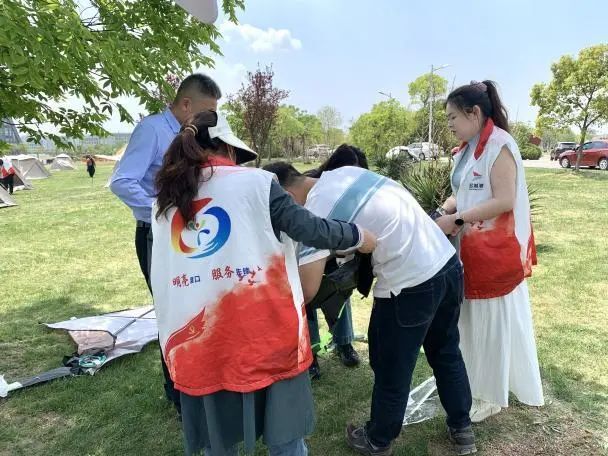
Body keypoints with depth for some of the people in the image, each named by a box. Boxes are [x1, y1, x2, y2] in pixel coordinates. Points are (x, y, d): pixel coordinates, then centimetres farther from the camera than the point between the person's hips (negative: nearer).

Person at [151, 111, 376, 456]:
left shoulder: (165, 200, 10)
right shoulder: (255, 182, -3)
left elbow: (167, 271, 17)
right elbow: (308, 228, -6)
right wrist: (357, 236, 9)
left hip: (196, 338, 4)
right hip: (261, 329, -4)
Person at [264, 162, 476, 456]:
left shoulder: (315, 214, -17)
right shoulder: (345, 172, 8)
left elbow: (307, 290, -19)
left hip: (411, 285, -9)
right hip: (449, 263, 9)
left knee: (391, 370, 13)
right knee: (446, 353, 25)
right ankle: (461, 428, 44)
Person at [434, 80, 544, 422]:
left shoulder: (499, 145, -16)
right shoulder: (469, 148, 11)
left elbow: (505, 201, -22)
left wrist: (456, 220, -21)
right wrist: (445, 210, -3)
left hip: (496, 251, -8)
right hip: (472, 248, 8)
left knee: (493, 320, 4)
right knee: (474, 318, 15)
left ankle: (492, 396, 21)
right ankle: (478, 384, 32)